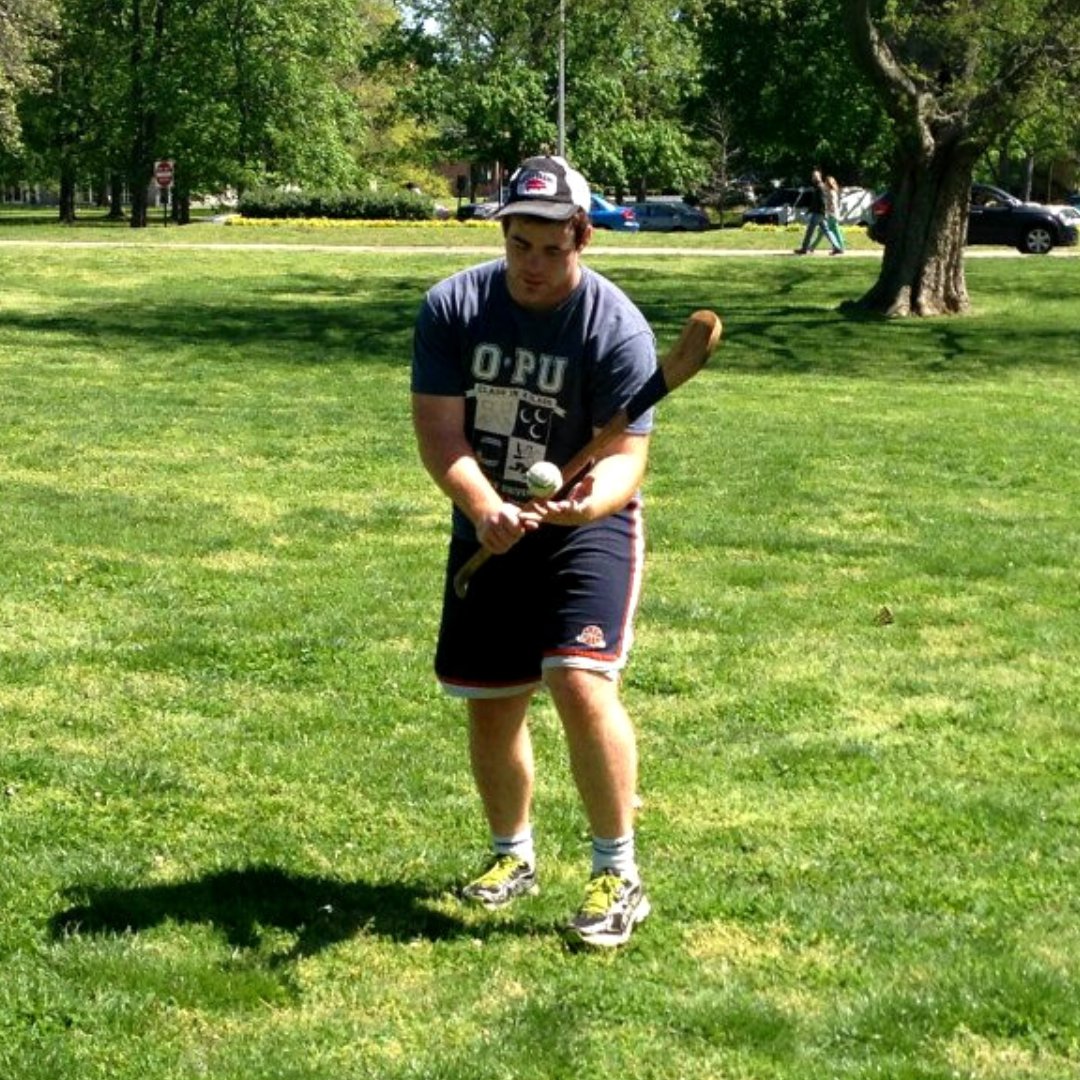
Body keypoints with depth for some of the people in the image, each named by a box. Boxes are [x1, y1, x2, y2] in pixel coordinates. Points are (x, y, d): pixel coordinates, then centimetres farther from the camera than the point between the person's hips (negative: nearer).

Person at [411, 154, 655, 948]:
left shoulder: (619, 330, -17)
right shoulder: (452, 308, -8)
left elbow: (626, 454, -22)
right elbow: (438, 428, -14)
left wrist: (590, 500, -45)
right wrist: (482, 507, -32)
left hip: (587, 524, -4)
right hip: (488, 527, 4)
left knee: (581, 681, -22)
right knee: (491, 704, 10)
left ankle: (619, 876, -9)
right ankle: (513, 854, 34)